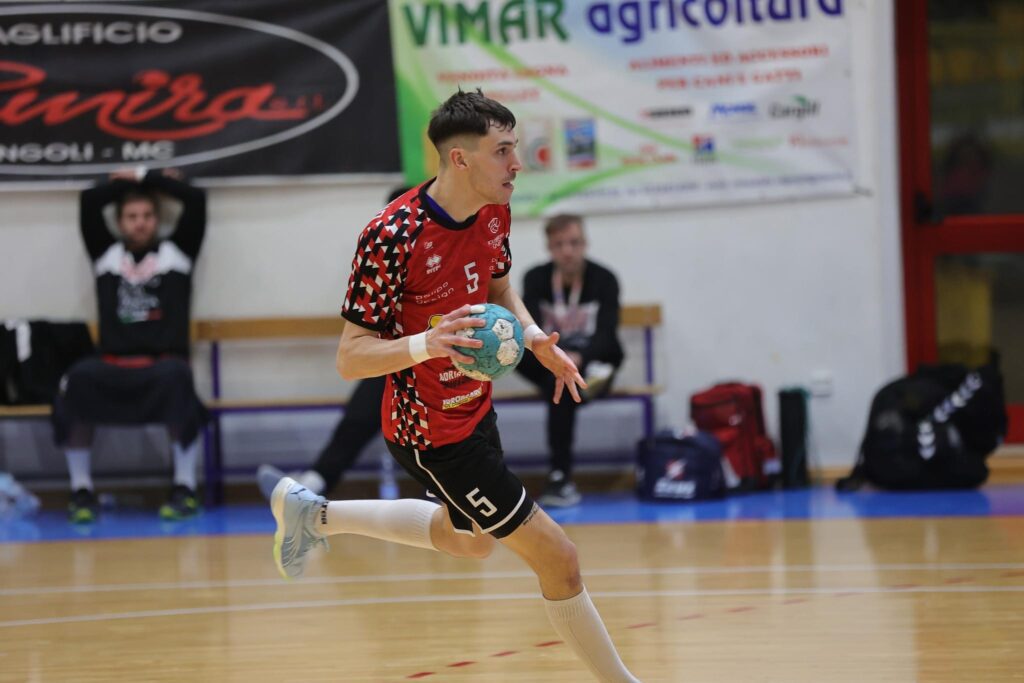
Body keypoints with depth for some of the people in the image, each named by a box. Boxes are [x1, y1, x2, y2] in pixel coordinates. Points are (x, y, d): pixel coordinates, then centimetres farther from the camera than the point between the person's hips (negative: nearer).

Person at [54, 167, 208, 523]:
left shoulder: (176, 251, 16)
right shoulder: (106, 253, 19)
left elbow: (196, 199, 7)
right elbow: (89, 201, 9)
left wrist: (145, 177, 14)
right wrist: (130, 181, 18)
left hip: (163, 367, -1)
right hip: (114, 369, 1)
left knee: (177, 376, -38)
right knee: (77, 378, -33)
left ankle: (185, 488, -25)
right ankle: (82, 490, -20)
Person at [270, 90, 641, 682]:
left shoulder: (495, 212, -6)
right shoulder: (391, 237, -29)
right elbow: (350, 358, -25)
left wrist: (536, 338, -3)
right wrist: (425, 344, -42)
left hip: (474, 406, 9)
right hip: (432, 429, -9)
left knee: (470, 542, 32)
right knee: (557, 557, -7)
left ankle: (314, 513, 41)